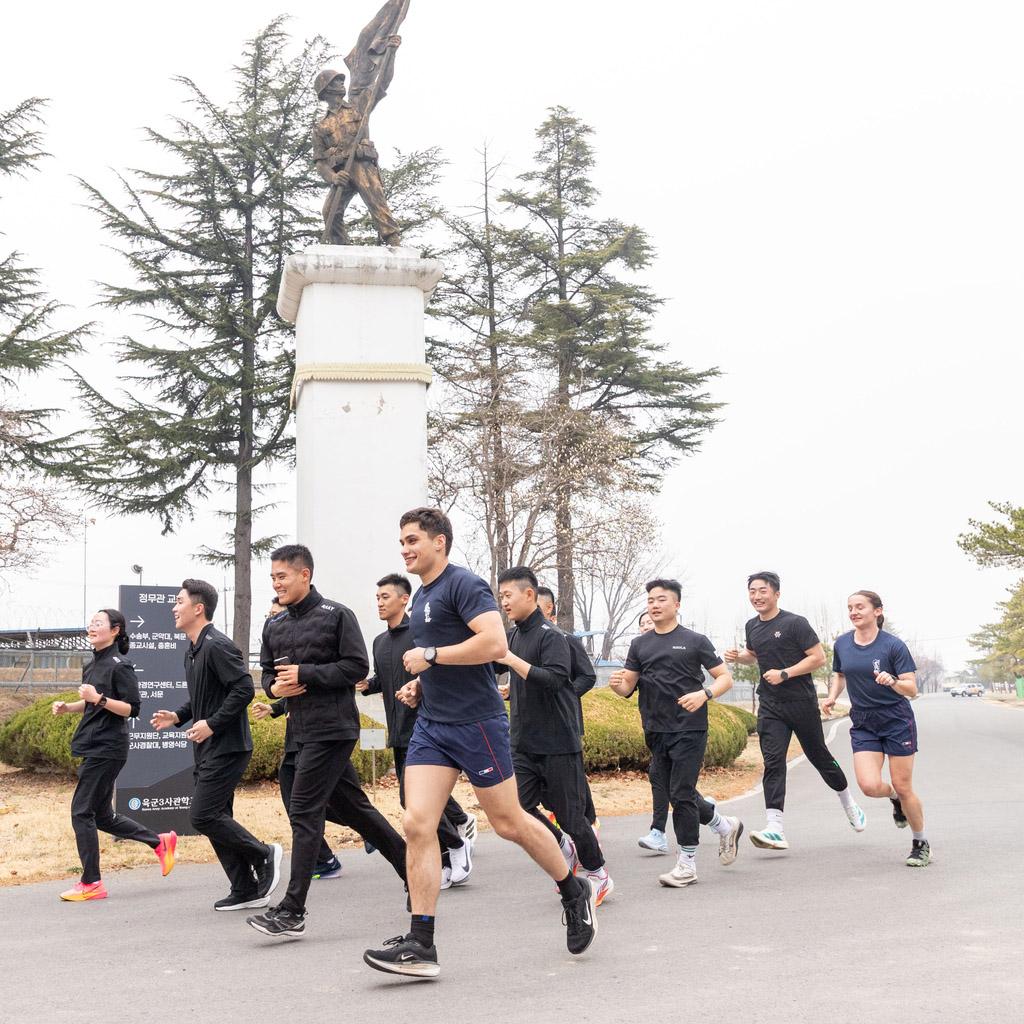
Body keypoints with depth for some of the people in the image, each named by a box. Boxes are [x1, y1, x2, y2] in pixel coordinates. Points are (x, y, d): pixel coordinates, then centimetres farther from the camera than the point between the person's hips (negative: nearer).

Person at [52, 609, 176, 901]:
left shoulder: (120, 666, -12)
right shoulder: (92, 666, 14)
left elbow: (132, 709, -15)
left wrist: (99, 698, -26)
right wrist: (67, 707, 9)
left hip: (107, 750, -9)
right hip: (94, 748, 9)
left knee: (82, 811, -7)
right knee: (102, 816, 13)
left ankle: (91, 883, 2)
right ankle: (161, 842, 25)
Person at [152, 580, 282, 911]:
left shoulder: (218, 646, -16)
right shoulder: (192, 650, 15)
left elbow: (244, 689, -23)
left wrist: (212, 724, -21)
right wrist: (178, 716, 10)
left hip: (226, 747, -10)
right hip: (208, 749, 10)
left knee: (202, 816, -13)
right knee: (215, 818, 9)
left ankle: (263, 854, 3)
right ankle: (246, 890, 14)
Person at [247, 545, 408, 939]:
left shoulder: (336, 615, -7)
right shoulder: (274, 626, 13)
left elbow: (357, 667, -12)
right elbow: (267, 673, 20)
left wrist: (304, 674, -16)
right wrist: (274, 687, -3)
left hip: (333, 728, -8)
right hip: (303, 730, 8)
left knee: (304, 813, -11)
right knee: (354, 808, 14)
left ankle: (293, 912, -8)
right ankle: (412, 870, 27)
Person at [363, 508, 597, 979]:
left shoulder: (464, 584, -12)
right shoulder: (421, 597, 17)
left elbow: (495, 643, -26)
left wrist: (430, 656, -19)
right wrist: (419, 685, 12)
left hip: (477, 723, -8)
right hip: (431, 725, 8)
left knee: (509, 823, 4)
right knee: (417, 823, -6)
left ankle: (575, 894, 28)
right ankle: (420, 946, -5)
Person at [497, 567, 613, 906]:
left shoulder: (551, 636, -13)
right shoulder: (513, 635, 10)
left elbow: (554, 679, -26)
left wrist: (512, 660, -30)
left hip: (558, 741, -7)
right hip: (524, 743, 7)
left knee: (569, 813, 0)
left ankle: (599, 875, 20)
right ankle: (564, 847, 20)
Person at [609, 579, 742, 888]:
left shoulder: (694, 641, -1)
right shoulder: (640, 644, 11)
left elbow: (725, 677, 0)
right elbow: (628, 689, 10)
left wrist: (704, 694, -19)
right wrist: (617, 684, -13)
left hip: (689, 729, -5)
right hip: (656, 732, 5)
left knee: (681, 794, -8)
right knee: (681, 794, 13)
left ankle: (687, 863, 3)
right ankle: (725, 826, 37)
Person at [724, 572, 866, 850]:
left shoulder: (795, 623, -10)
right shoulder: (752, 626, 9)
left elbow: (819, 657, -12)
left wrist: (785, 673, -19)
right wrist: (737, 657, 6)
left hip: (802, 703, -4)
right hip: (770, 707, 4)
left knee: (819, 756, 10)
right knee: (773, 763, -9)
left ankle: (849, 803, 37)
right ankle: (776, 830, -17)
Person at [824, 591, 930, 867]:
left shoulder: (893, 645, -12)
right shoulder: (842, 644, 1)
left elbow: (912, 689, -13)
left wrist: (892, 681, -32)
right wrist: (832, 697, 2)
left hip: (897, 720, -3)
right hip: (862, 724, 3)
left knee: (903, 787, -1)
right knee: (869, 785, -15)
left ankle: (921, 844, 21)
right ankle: (894, 798, 22)